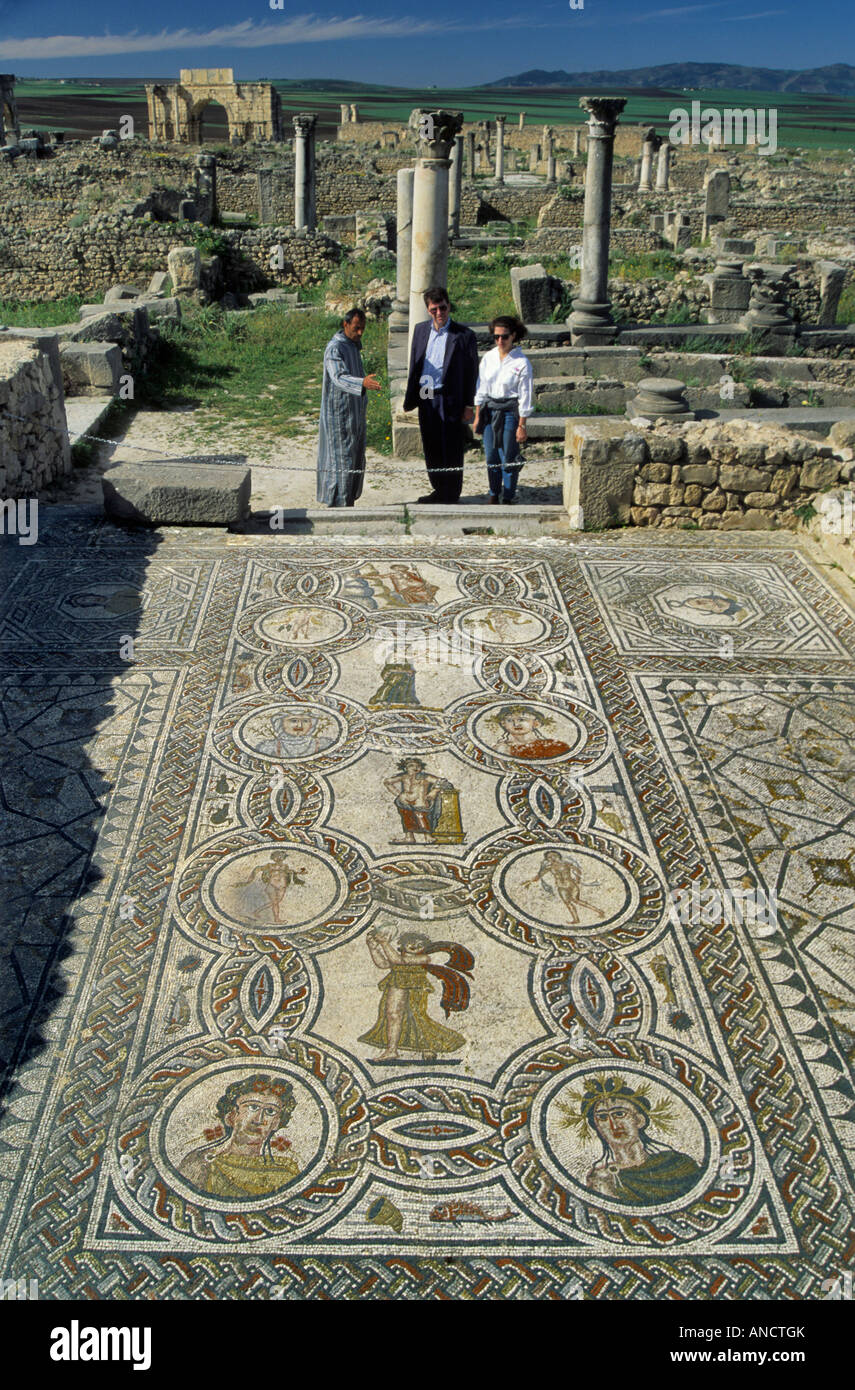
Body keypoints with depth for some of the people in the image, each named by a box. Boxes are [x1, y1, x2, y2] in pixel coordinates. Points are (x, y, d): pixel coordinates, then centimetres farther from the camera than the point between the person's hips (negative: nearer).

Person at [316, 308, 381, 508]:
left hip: (355, 412, 9)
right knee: (341, 459, -6)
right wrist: (362, 383, -52)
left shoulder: (355, 343, 11)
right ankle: (337, 503, 0)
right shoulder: (334, 348, -19)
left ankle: (348, 503, 21)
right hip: (339, 414, -9)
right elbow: (339, 378, -35)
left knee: (356, 460, 12)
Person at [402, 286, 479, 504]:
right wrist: (410, 396, 11)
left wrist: (468, 405, -7)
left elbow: (471, 372, -5)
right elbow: (414, 365, 16)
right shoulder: (420, 330, 9)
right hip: (425, 398, 5)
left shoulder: (464, 335, -6)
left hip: (448, 399, -5)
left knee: (451, 451, 1)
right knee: (431, 449, 13)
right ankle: (439, 491, 26)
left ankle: (452, 495, 12)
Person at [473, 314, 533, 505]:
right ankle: (494, 495, 25)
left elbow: (525, 397, -8)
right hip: (489, 410, 4)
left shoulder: (522, 363, -10)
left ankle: (508, 498, 16)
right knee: (491, 457, 9)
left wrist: (522, 426, -9)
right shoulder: (488, 358, 3)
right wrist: (477, 416, 9)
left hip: (509, 412, -4)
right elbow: (481, 389, 10)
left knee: (508, 458, 1)